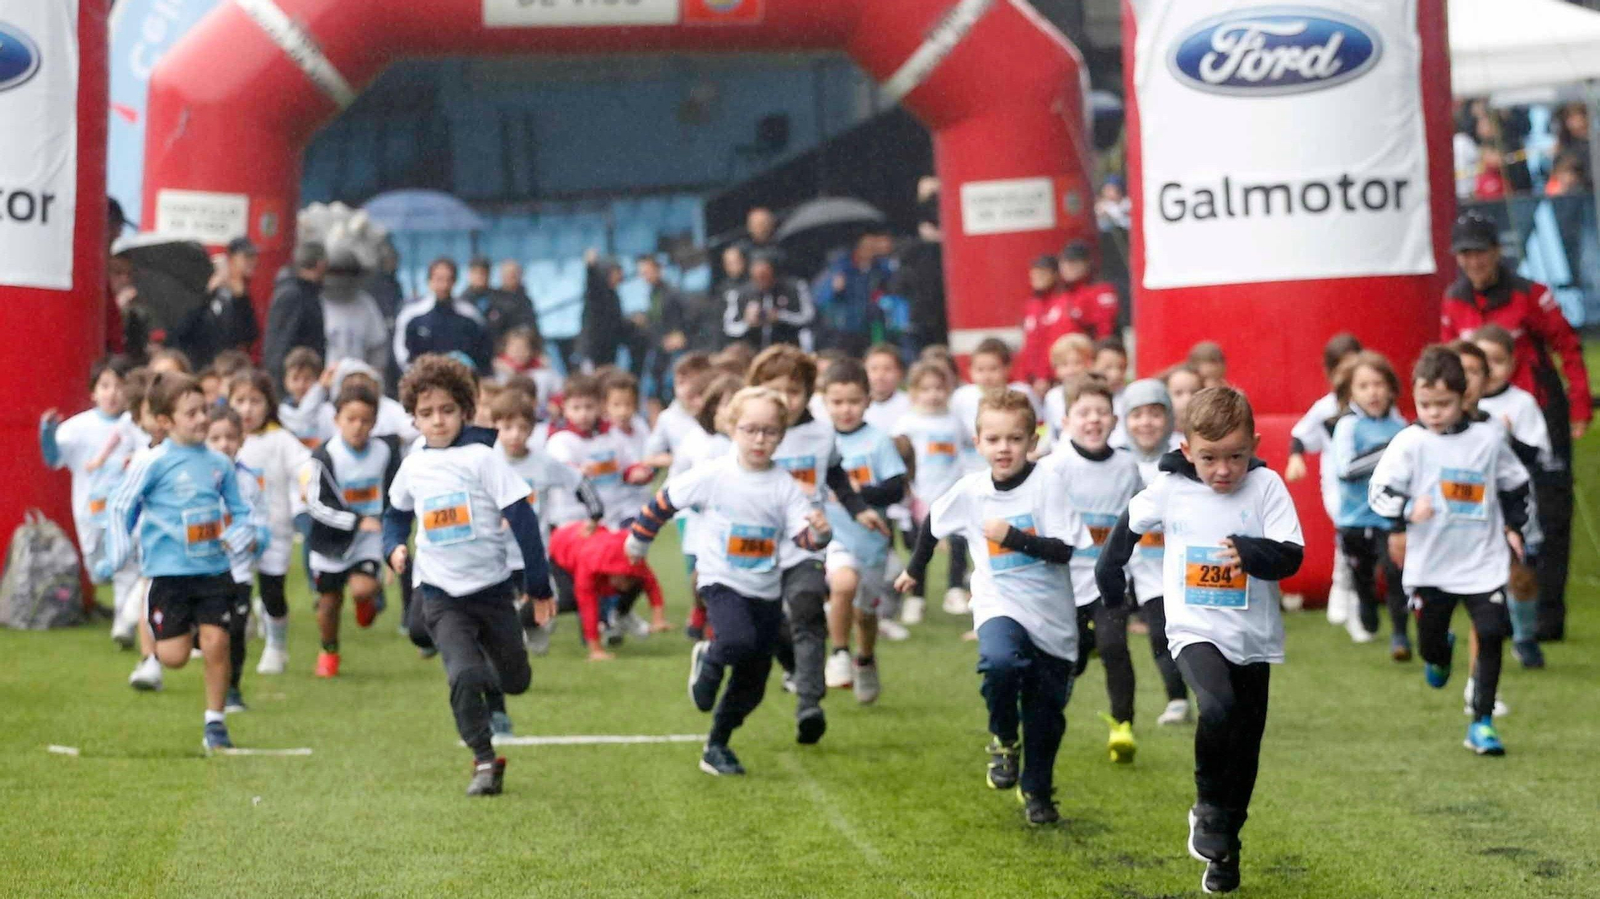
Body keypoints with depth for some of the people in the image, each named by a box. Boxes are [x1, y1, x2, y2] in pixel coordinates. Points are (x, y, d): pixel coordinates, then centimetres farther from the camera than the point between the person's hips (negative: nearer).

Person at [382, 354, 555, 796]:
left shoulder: (482, 457, -10)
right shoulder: (413, 466, 3)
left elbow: (522, 519, -9)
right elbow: (397, 512, 24)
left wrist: (539, 587, -9)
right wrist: (394, 547, 1)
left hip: (491, 588, -1)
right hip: (439, 593, 1)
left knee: (515, 680, 11)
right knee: (464, 675, -20)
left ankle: (484, 682, 46)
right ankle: (484, 761, -6)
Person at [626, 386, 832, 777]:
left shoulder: (784, 487, -6)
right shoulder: (712, 476, -10)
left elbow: (805, 537, -13)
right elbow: (664, 502, 2)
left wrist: (819, 532, -36)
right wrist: (638, 539, 10)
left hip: (766, 592, 3)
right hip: (722, 582, -3)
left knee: (752, 685, 8)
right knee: (740, 641, -33)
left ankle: (717, 746, 27)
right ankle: (709, 660, 3)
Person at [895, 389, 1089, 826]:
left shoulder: (1046, 485, -11)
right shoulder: (970, 490, -2)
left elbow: (1064, 549, -16)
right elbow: (933, 523, 18)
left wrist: (1013, 537, -22)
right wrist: (915, 570, 30)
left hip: (1051, 615, -1)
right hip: (998, 606, 1)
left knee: (1045, 715, 6)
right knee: (999, 662, -32)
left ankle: (1037, 791, 31)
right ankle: (1004, 738, -3)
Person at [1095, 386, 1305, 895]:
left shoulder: (1266, 486, -8)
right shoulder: (1169, 489, -5)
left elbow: (1292, 556, -14)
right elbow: (1131, 523, 15)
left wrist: (1251, 551, -33)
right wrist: (1109, 575, 21)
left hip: (1253, 637, 1)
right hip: (1195, 630, -1)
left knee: (1243, 748, 8)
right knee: (1217, 707, -29)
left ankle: (1224, 849, 27)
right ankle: (1208, 807, -6)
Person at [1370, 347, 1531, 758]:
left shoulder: (1488, 440, 2)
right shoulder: (1410, 442, -6)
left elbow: (1516, 485, 18)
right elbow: (1381, 489, -13)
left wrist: (1513, 527, 13)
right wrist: (1406, 511, -30)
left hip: (1484, 563, 1)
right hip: (1429, 565, -1)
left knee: (1491, 633, -9)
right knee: (1429, 642, 7)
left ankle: (1482, 721, 3)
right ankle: (1440, 655, 47)